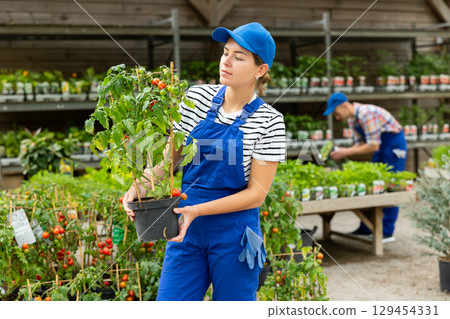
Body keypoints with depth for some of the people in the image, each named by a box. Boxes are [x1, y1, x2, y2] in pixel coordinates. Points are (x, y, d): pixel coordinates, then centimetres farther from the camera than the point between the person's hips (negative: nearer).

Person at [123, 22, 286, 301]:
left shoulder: (269, 121, -10)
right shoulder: (197, 97, 1)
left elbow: (256, 194, -12)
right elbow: (170, 156, 6)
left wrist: (197, 210, -21)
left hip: (234, 234, -3)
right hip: (188, 227, 3)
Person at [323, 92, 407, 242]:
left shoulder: (366, 114, -27)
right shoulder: (352, 119, 3)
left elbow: (373, 146, -28)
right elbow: (361, 143, 9)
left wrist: (346, 152, -25)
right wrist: (341, 152, -8)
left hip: (394, 145, -10)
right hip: (382, 146, 10)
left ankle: (387, 232, -4)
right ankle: (366, 228, 15)